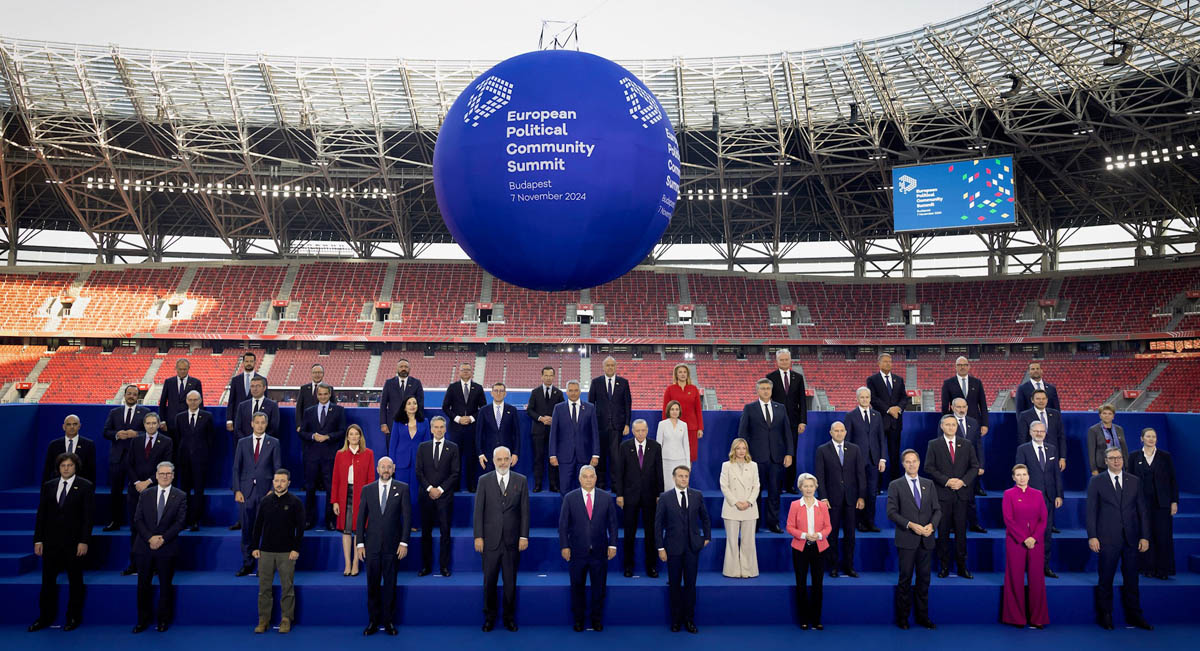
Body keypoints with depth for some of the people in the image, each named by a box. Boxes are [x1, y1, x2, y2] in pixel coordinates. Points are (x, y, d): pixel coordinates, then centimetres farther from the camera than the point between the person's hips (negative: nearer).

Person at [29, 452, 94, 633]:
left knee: (75, 582, 7)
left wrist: (84, 541, -12)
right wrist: (38, 539, 2)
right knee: (48, 581, 7)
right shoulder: (48, 486, 8)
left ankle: (73, 618, 17)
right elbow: (41, 514, 8)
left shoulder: (85, 486, -3)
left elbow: (88, 516, -7)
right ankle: (45, 618, 19)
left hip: (75, 542, -3)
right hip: (51, 542, 3)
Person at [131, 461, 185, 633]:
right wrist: (150, 538, -13)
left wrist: (163, 539, -16)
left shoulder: (180, 496, 1)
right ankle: (143, 620, 18)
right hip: (145, 547, 2)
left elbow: (180, 522, -6)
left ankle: (163, 620, 18)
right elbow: (138, 520, 1)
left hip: (167, 548, -2)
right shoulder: (145, 495, 7)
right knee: (143, 585, 6)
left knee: (165, 585, 6)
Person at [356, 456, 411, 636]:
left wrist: (404, 542, -7)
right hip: (372, 545, 1)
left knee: (390, 585, 5)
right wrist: (360, 543, 0)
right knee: (372, 585, 6)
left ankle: (388, 621, 16)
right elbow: (361, 518, 6)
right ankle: (373, 621, 17)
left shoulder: (402, 489, 1)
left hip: (392, 545, -1)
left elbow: (407, 517, -1)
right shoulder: (367, 490, 6)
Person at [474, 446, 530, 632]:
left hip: (512, 540, 0)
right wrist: (478, 536, -5)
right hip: (490, 540, 0)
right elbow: (478, 510, 0)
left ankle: (509, 617, 23)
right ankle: (489, 616, 23)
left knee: (510, 582, 9)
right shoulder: (484, 481, 1)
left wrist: (524, 536, -3)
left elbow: (525, 511, 2)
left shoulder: (521, 481, 2)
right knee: (489, 581, 7)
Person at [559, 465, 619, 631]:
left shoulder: (606, 498, 2)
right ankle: (578, 620, 24)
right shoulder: (569, 498, -1)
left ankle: (597, 620, 24)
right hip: (577, 552, -1)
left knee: (599, 588, 9)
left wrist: (612, 544, -1)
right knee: (577, 588, 10)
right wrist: (564, 546, -5)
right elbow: (563, 524, 0)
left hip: (599, 552, 1)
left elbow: (612, 523, 5)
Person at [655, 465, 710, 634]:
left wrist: (707, 536, 14)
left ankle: (689, 619, 17)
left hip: (692, 546, 2)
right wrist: (660, 547, -7)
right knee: (674, 584, 7)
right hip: (673, 547, -1)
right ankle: (676, 620, 19)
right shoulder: (665, 498, -5)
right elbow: (658, 524, -4)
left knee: (690, 584, 6)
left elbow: (704, 517, 16)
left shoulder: (697, 496, 2)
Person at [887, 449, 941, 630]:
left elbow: (937, 509, 9)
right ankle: (902, 618, 12)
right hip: (907, 540, -3)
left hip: (926, 540, 3)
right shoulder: (895, 485, -1)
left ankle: (922, 616, 20)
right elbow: (891, 512, -6)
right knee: (905, 580, 3)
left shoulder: (928, 484, 11)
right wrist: (910, 525, -17)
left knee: (924, 579, 9)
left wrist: (931, 525, -10)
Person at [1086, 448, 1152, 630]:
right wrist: (1092, 536, -8)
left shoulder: (1134, 481, 8)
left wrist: (1145, 536, 2)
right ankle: (1105, 615, 15)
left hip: (1131, 539, 3)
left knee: (1131, 579, 10)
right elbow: (1091, 511, -2)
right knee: (1105, 579, 4)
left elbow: (1142, 511, 8)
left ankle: (1133, 615, 21)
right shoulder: (1096, 482, 0)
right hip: (1108, 539, -2)